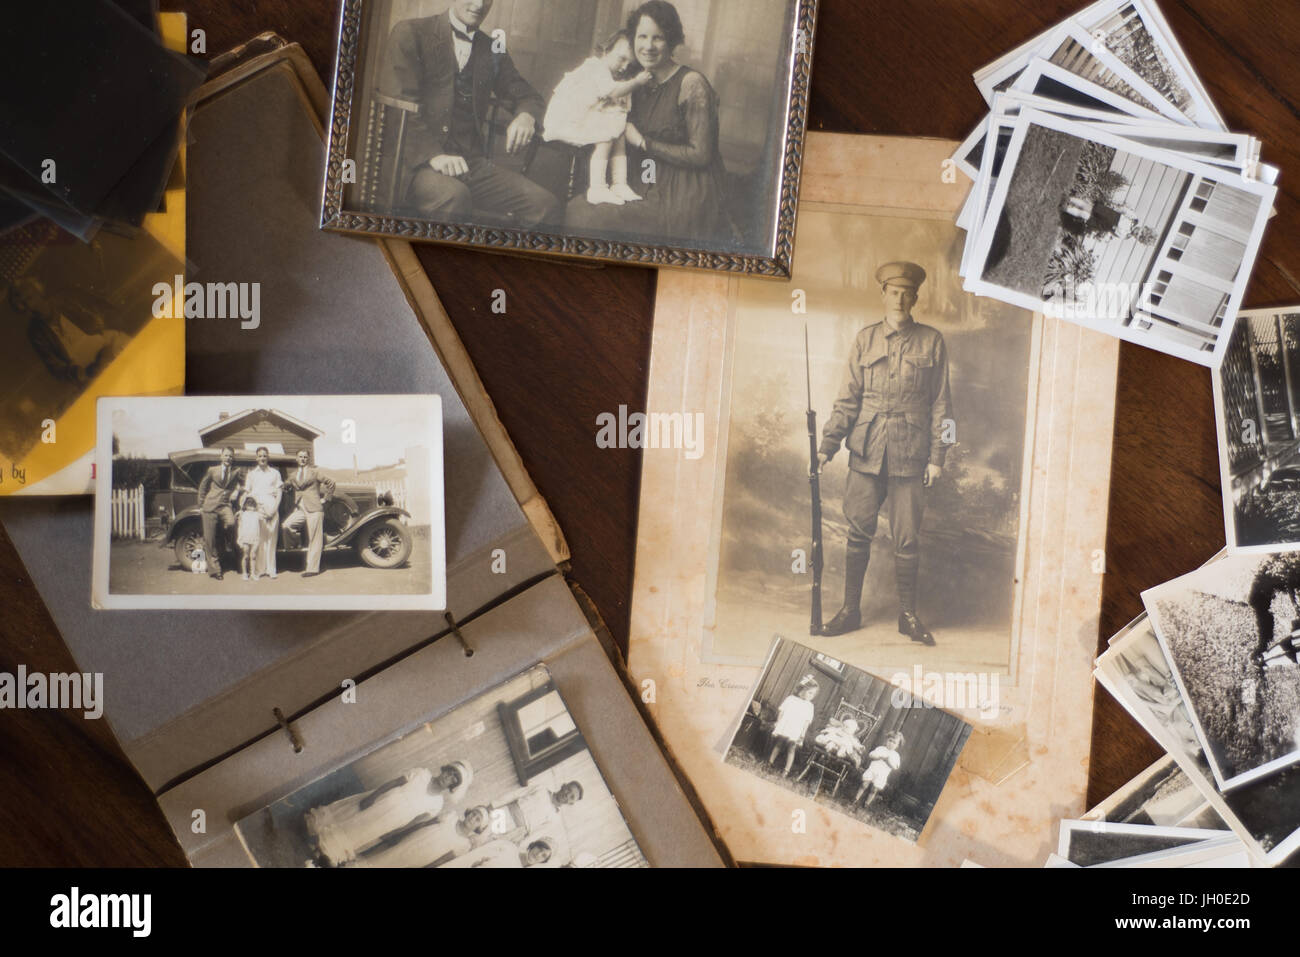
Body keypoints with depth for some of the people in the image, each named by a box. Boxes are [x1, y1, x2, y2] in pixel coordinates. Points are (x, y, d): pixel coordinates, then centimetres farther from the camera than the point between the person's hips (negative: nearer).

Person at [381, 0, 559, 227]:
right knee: (452, 197, -40)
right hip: (419, 159, -4)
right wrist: (433, 154, -22)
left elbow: (529, 97, 24)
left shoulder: (492, 51, 22)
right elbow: (398, 103, -5)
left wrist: (526, 116, -4)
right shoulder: (411, 33, 6)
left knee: (545, 204, -20)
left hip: (473, 163, 5)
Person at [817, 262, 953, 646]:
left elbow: (941, 402, 5)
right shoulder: (865, 339, 7)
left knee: (907, 539, 2)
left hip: (909, 454, -1)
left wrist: (937, 456, -1)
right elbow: (848, 398, 7)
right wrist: (827, 446, -1)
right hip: (866, 451, 1)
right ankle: (850, 610, 15)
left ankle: (908, 615, 15)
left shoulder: (931, 341, 5)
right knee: (858, 532, 4)